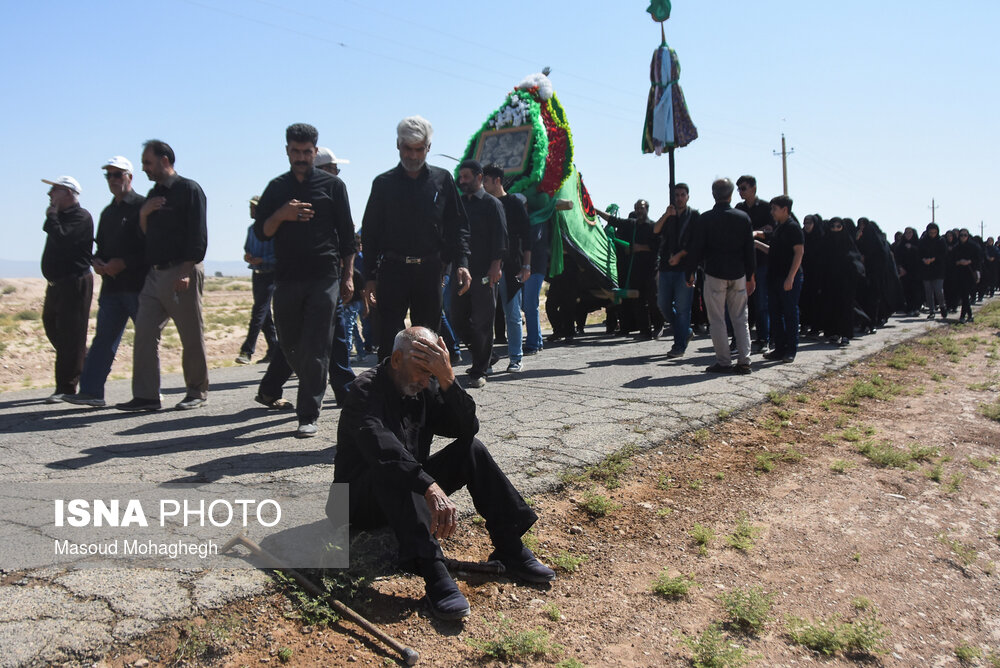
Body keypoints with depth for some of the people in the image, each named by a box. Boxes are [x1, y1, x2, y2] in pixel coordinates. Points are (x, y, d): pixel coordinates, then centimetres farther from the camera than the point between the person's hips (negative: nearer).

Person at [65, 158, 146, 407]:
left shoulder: (142, 207, -4)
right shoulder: (107, 212, 20)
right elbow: (102, 246, 26)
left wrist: (124, 263, -17)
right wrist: (97, 261, 5)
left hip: (138, 286, -7)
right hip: (112, 286, 7)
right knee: (103, 339, 5)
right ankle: (91, 391, 6)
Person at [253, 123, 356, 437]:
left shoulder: (332, 185, 7)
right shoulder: (276, 188, 14)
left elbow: (346, 233, 7)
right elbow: (261, 232, 8)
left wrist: (348, 276, 1)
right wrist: (281, 215, -12)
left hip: (324, 276, -3)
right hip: (287, 277, 3)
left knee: (315, 349, -7)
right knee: (289, 345, 10)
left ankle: (308, 415, -2)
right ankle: (312, 392, 35)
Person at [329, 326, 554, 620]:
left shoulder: (426, 387, 1)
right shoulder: (366, 391, -19)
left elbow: (467, 428, -12)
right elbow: (384, 452, -38)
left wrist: (447, 379, -25)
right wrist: (431, 488, -51)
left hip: (412, 493, 6)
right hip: (361, 500, -6)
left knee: (472, 449, -11)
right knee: (394, 472, -37)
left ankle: (510, 550, -15)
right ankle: (435, 575, -46)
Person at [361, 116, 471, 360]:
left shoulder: (442, 180, 8)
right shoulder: (383, 183, 6)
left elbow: (458, 226, 8)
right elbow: (370, 234, 6)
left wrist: (461, 263, -6)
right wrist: (370, 277, 0)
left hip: (430, 270, 1)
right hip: (393, 269, -1)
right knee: (389, 340, -5)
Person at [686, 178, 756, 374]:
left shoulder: (706, 218, -6)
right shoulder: (743, 217, 4)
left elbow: (698, 247, -4)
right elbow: (749, 250, 7)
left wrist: (691, 271, 7)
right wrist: (750, 276, 14)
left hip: (714, 273, -3)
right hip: (738, 274, 3)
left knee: (717, 320, 2)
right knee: (740, 319, 9)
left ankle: (724, 362, 1)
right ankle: (744, 361, 8)